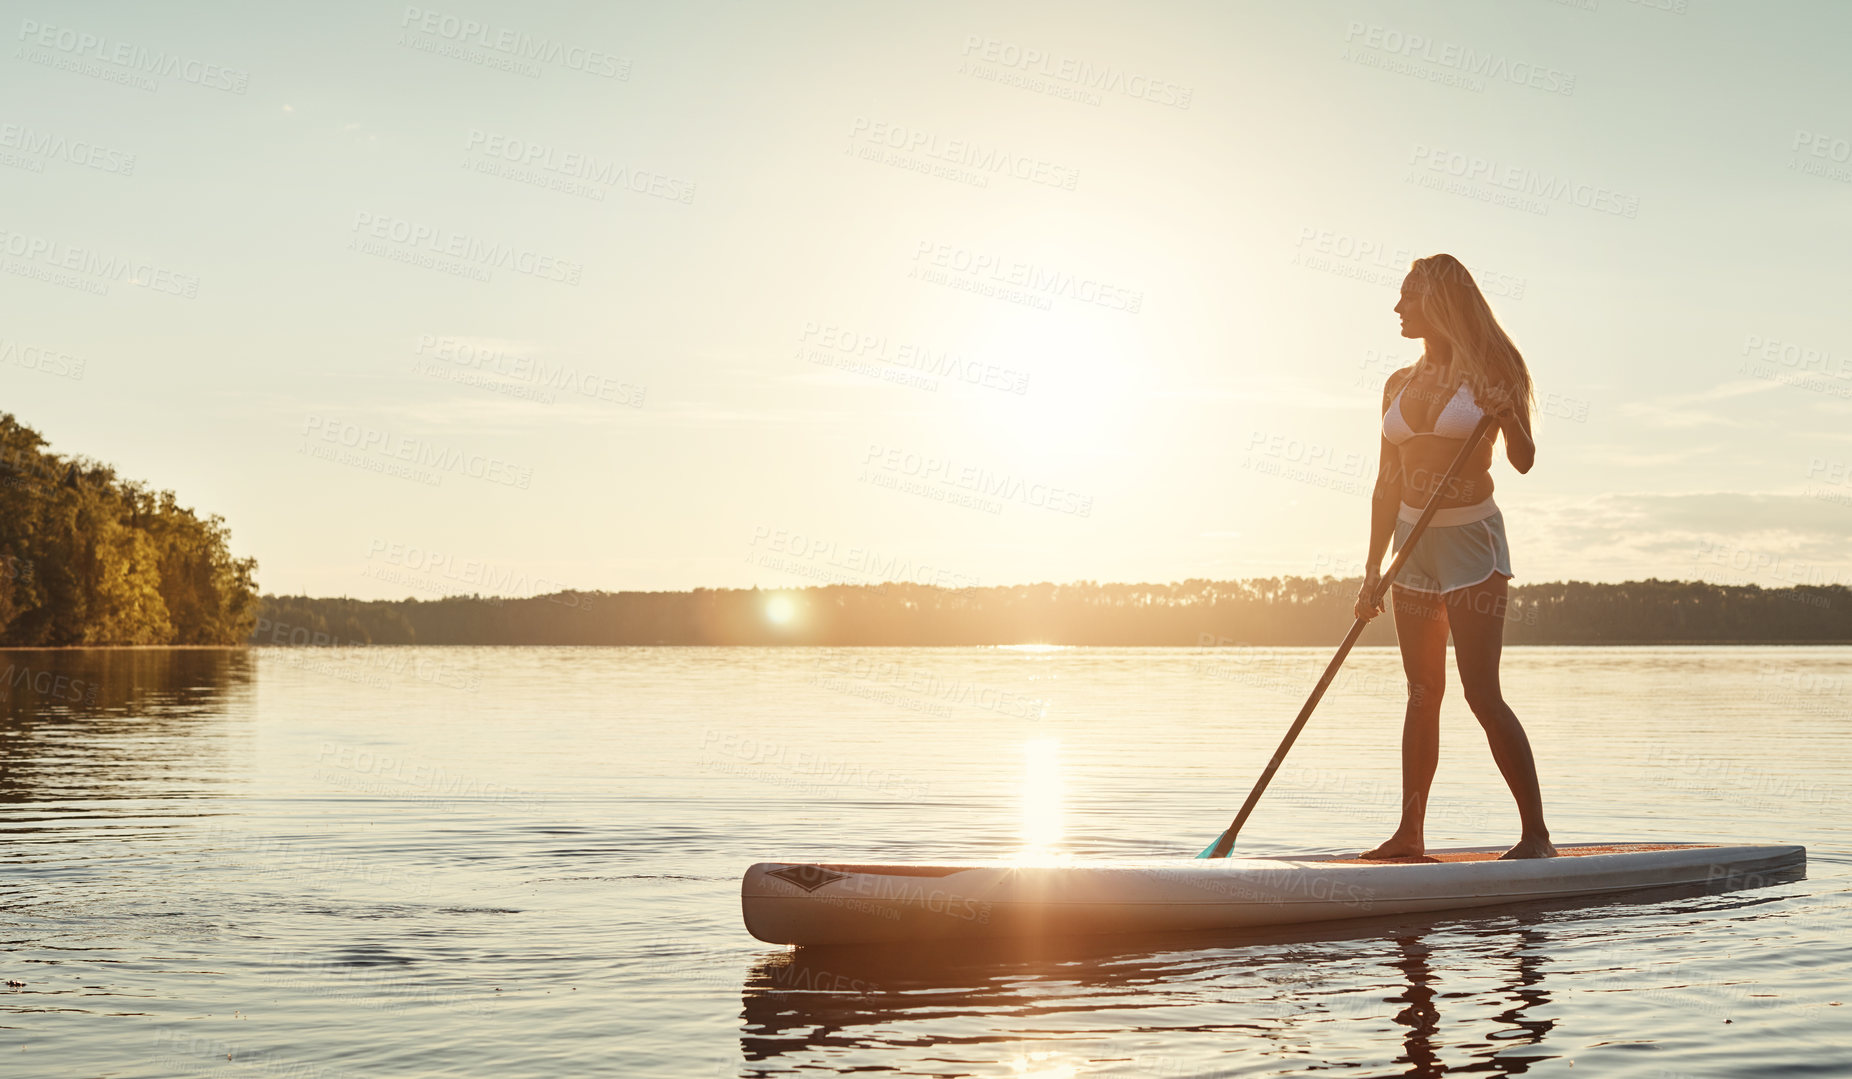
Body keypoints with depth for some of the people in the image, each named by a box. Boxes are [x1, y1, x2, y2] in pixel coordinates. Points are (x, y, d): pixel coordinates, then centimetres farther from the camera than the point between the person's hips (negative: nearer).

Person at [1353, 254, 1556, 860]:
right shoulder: (1400, 385, 9)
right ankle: (1410, 833, 10)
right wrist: (1373, 570, 6)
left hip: (1471, 541, -5)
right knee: (1422, 694, 7)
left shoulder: (1488, 372, -4)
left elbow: (1523, 462, -7)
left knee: (1481, 693, -10)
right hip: (1413, 542, 5)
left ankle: (1536, 832, -4)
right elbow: (1388, 482, 10)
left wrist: (1507, 415, -27)